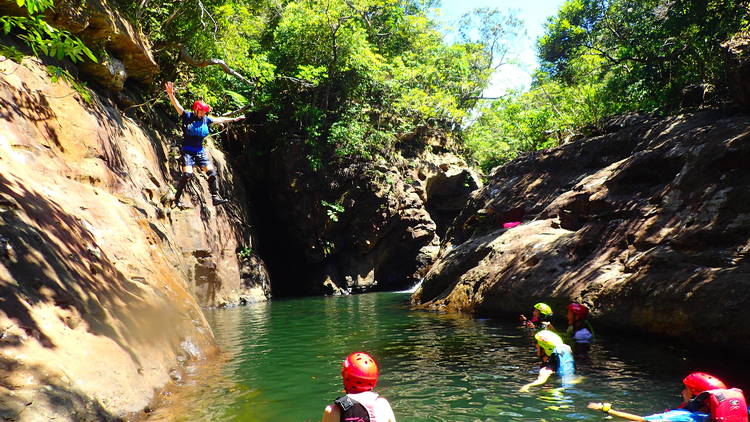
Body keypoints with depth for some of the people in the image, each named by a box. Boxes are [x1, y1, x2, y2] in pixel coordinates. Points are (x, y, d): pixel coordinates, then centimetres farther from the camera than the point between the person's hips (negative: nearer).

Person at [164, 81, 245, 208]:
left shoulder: (206, 119, 10)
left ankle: (215, 197, 5)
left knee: (212, 172, -2)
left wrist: (233, 119, 31)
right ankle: (177, 198, -6)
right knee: (187, 174, -20)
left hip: (200, 151, 6)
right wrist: (171, 95, -35)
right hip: (187, 151, -6)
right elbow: (177, 106, -18)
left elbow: (219, 119, 23)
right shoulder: (187, 116, -5)